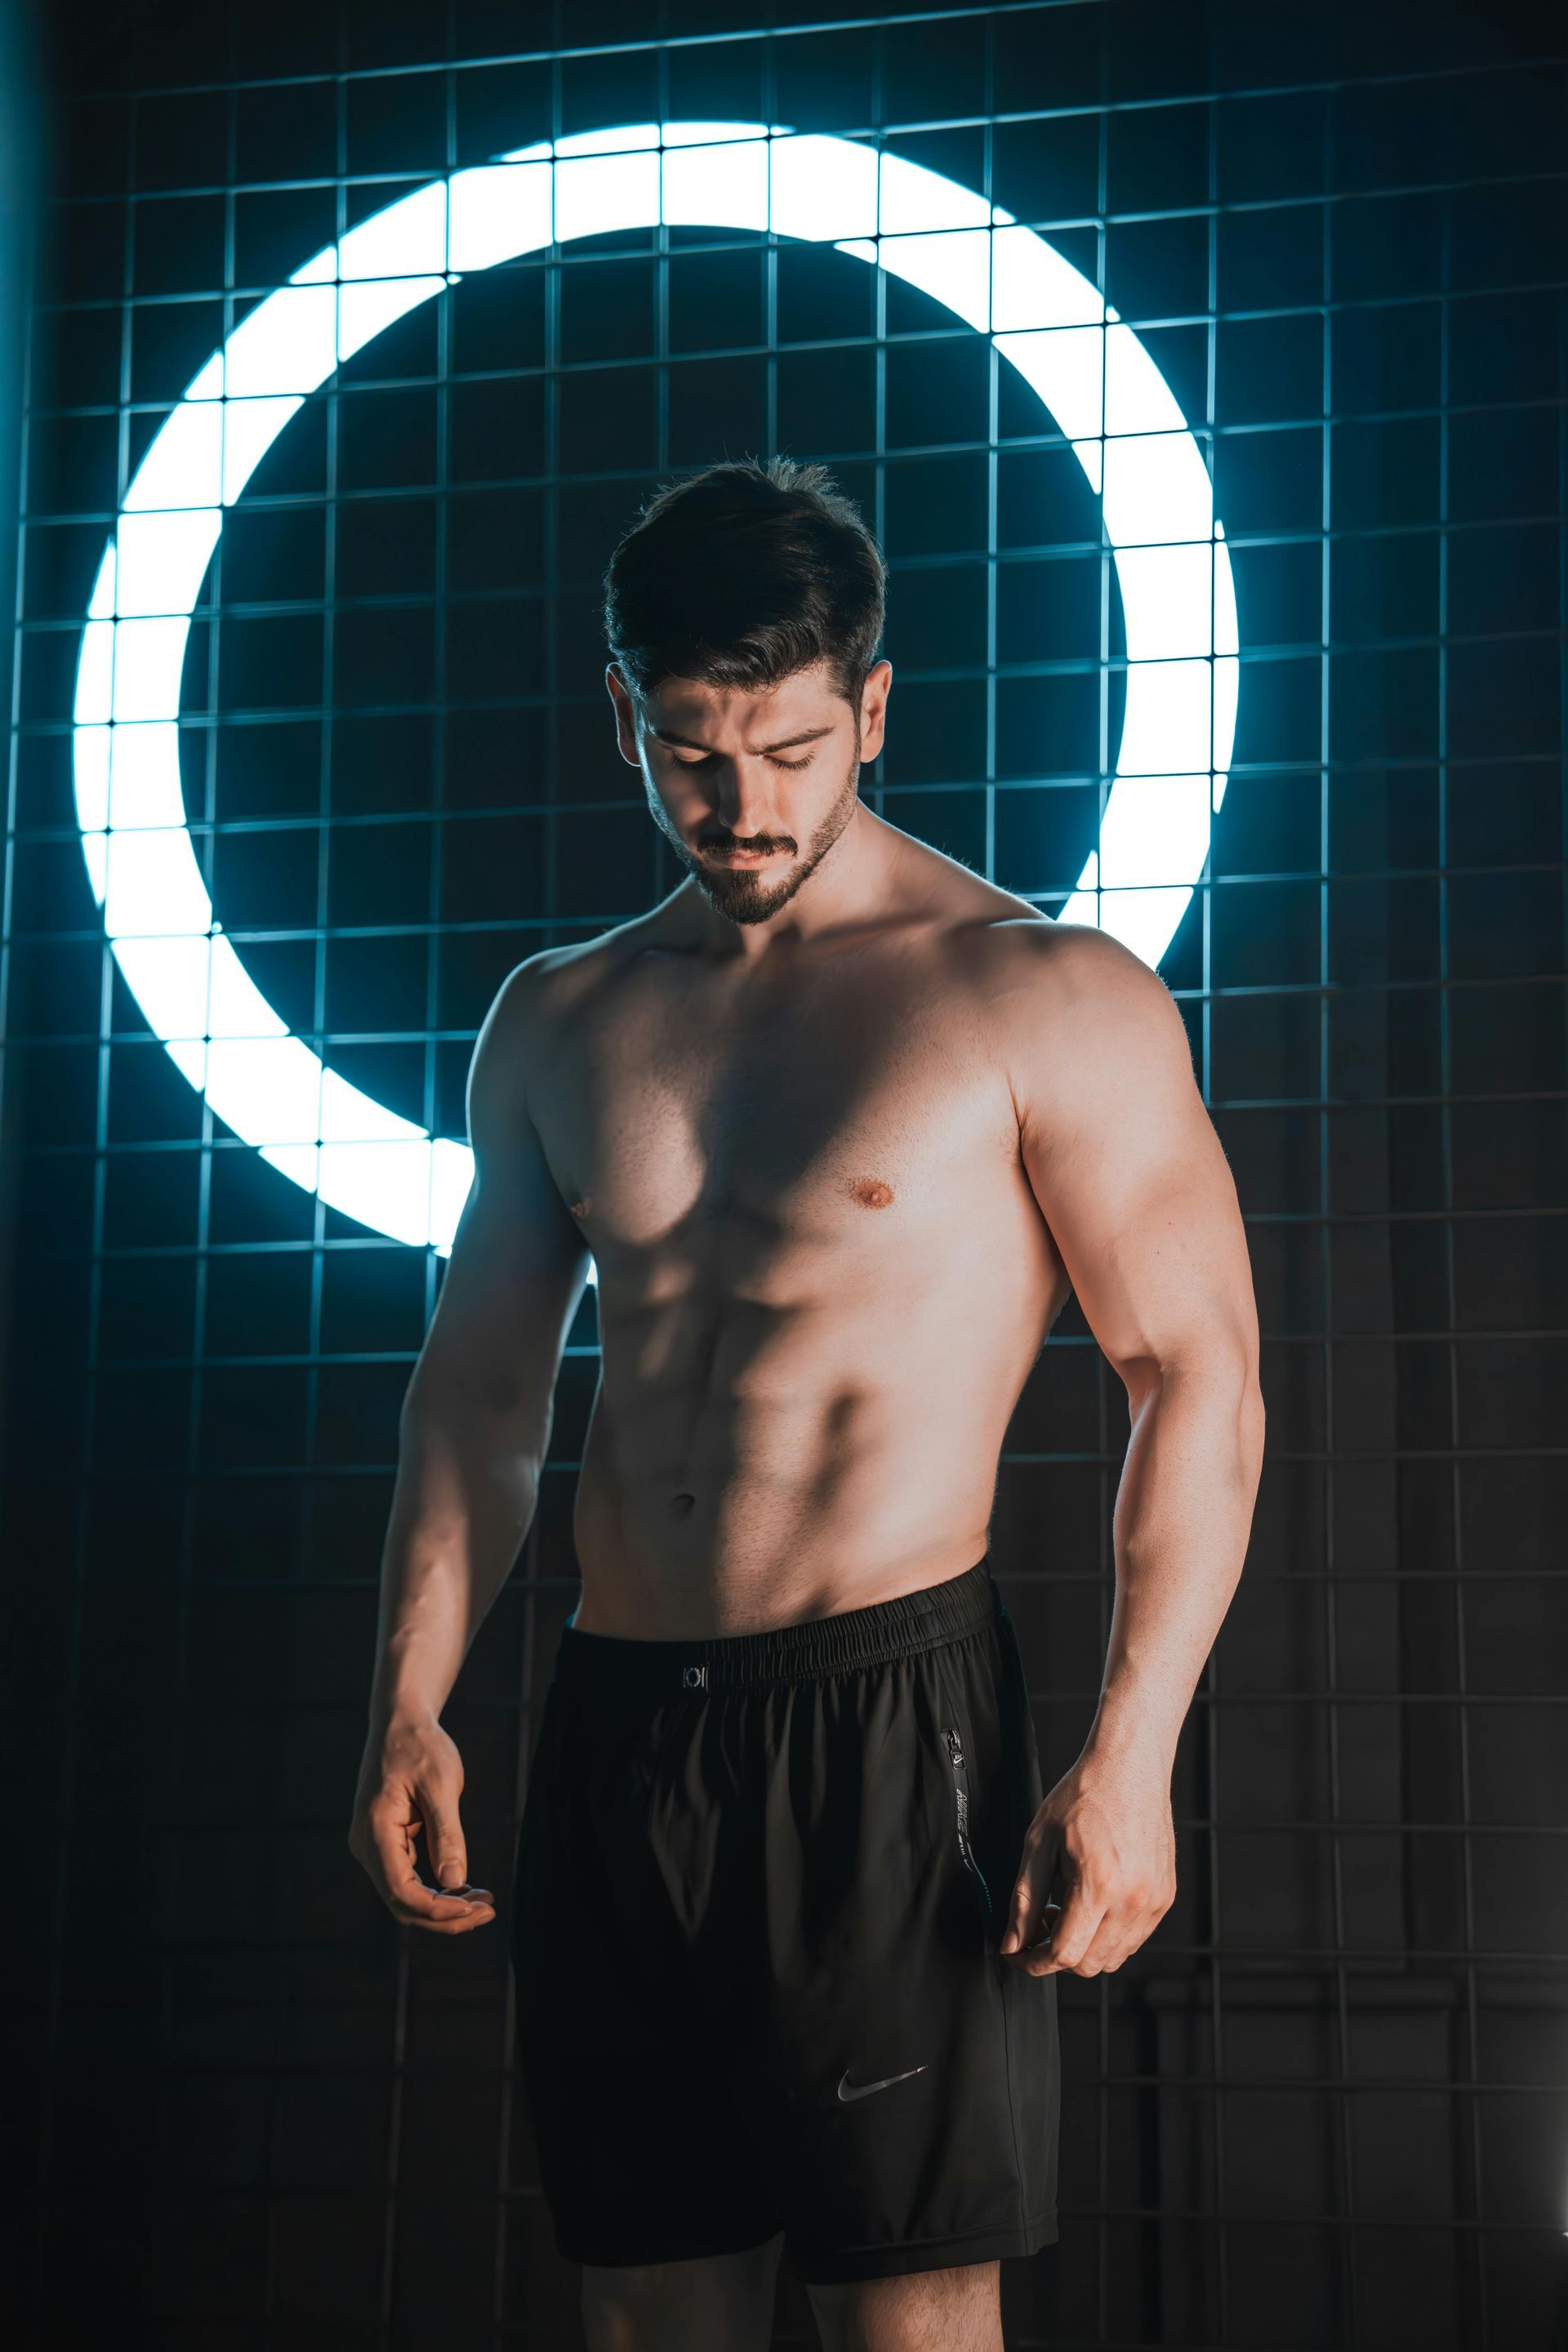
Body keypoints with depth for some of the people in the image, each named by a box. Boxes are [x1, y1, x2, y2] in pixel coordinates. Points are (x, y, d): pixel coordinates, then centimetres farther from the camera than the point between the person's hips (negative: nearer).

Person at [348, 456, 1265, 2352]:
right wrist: (409, 1710, 7)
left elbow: (1198, 1379, -6)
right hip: (613, 1731, 5)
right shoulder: (558, 1026, 13)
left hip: (889, 1717, -5)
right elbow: (478, 1390, 18)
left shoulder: (1039, 1001, -4)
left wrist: (1128, 1761, -14)